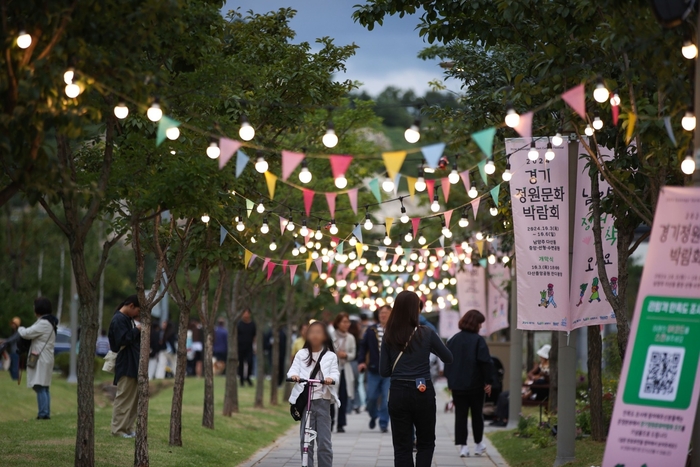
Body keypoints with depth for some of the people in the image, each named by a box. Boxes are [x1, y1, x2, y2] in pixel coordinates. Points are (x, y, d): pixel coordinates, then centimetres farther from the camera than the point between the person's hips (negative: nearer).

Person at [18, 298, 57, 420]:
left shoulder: (43, 324, -17)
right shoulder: (50, 323, 15)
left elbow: (26, 334, -16)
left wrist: (20, 329, 4)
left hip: (41, 359, -10)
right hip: (46, 358, 10)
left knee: (40, 387, -11)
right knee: (44, 387, 14)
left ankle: (43, 413, -14)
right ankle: (46, 413, 16)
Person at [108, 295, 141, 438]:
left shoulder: (129, 319, 14)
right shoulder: (118, 320, -16)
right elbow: (122, 339, -24)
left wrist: (139, 331, 5)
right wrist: (136, 330, -14)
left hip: (133, 364, 10)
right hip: (125, 365, -10)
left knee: (134, 396, 12)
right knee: (124, 397, -5)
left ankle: (128, 427, 18)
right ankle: (118, 428, 1)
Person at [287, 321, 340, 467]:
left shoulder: (330, 356, 7)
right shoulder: (301, 354, 9)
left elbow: (335, 373, -2)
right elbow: (294, 369, 1)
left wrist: (331, 378, -25)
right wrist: (293, 375, -23)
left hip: (323, 400, -1)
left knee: (324, 440, -2)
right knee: (305, 439, 3)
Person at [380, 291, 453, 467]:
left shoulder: (389, 337, -1)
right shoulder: (426, 334, -7)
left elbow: (384, 371, 1)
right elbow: (448, 358, 4)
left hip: (398, 393, 2)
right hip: (423, 393, -2)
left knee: (402, 446, 7)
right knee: (426, 443, 13)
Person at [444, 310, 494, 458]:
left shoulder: (453, 340, 6)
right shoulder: (478, 340, -12)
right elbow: (485, 362, -15)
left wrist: (450, 379, 16)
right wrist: (488, 381, -9)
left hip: (457, 384, 3)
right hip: (475, 384, -3)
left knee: (460, 415, 4)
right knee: (477, 414, 12)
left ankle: (463, 446, -3)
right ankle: (478, 445, 21)